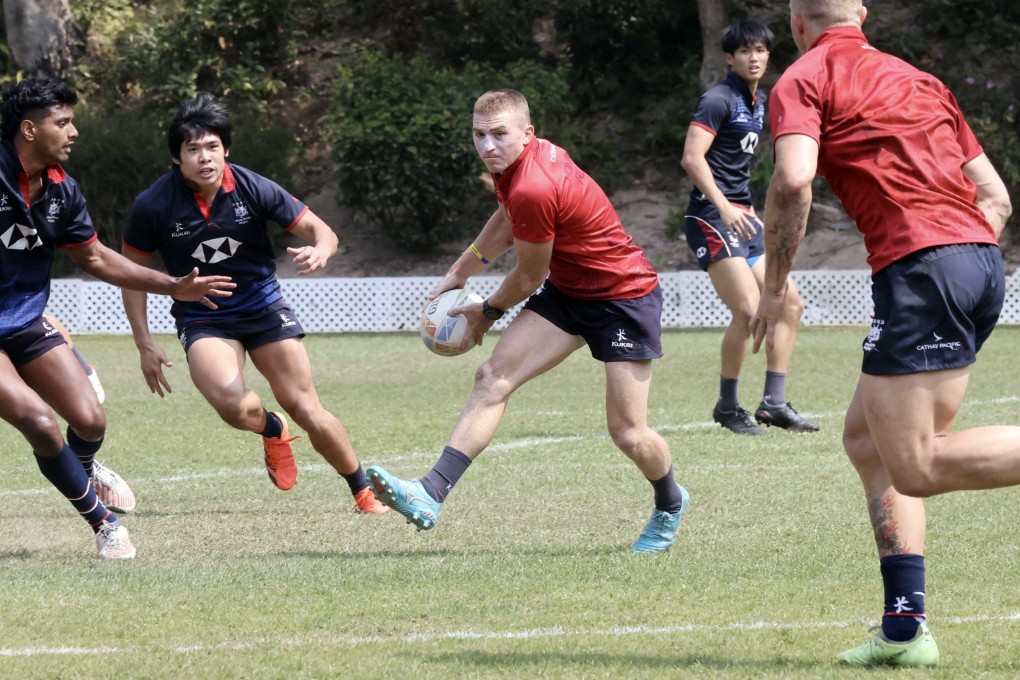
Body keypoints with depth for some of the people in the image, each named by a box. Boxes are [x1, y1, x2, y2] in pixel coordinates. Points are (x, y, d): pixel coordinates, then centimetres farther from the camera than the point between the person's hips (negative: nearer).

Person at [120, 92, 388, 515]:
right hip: (201, 318, -1)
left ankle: (363, 492, 15)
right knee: (235, 406, -28)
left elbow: (322, 232, -6)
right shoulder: (153, 206, -16)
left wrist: (319, 253, -31)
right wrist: (144, 345, -4)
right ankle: (272, 430, 9)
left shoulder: (254, 189, -14)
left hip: (263, 306, 1)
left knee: (306, 410, -6)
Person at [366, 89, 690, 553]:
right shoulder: (512, 162, -2)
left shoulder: (532, 190, -30)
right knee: (493, 377, -8)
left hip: (625, 296, -9)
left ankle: (670, 505, 25)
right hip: (567, 289, 9)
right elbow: (508, 218, 21)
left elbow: (529, 278, -15)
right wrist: (460, 273, 23)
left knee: (629, 434, -8)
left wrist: (489, 312, 4)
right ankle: (431, 496, -17)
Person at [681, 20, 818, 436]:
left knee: (789, 304, 8)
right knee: (748, 309, -18)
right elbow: (692, 157, -20)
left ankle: (774, 403, 12)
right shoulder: (720, 100, -11)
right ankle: (727, 407, -4)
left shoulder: (759, 103, 16)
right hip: (712, 218, -10)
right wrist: (724, 208, -28)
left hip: (740, 217, 10)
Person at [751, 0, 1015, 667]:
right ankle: (906, 625, 10)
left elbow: (793, 182, -13)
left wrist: (774, 286, -3)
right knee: (866, 436, 16)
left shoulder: (803, 81, 5)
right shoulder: (919, 80, 26)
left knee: (915, 467, -10)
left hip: (920, 265, -8)